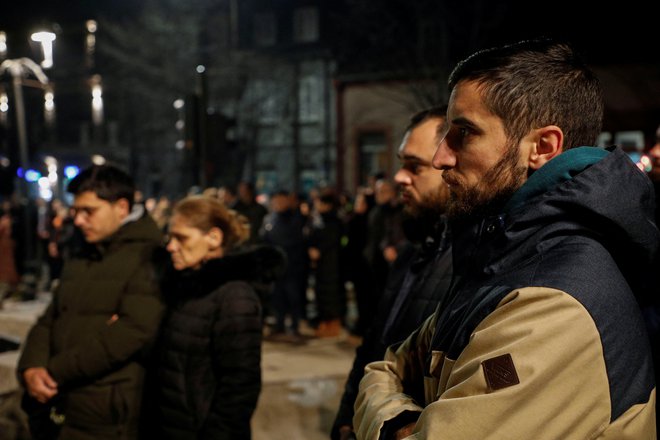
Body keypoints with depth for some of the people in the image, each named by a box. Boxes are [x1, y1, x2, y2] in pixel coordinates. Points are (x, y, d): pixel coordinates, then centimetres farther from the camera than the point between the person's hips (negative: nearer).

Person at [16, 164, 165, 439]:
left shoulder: (145, 258, -9)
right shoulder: (77, 263, 17)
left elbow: (133, 332, -19)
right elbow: (48, 322, 14)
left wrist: (54, 372, -14)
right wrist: (32, 367, -8)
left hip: (104, 416, -7)